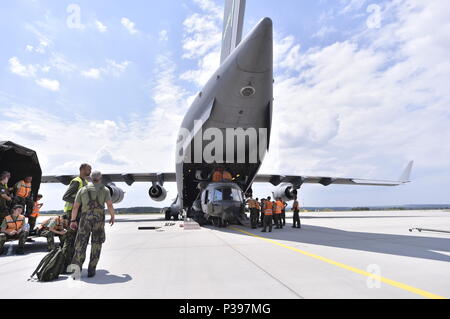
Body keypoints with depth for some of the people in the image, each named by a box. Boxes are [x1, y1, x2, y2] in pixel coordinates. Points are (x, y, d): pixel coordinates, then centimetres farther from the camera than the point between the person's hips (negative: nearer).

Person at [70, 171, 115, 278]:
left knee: (81, 244, 7)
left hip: (85, 219, 1)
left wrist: (73, 220, 17)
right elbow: (110, 205, -4)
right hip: (99, 219, -1)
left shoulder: (83, 190, 12)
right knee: (96, 245, 8)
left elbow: (75, 207, 8)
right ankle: (91, 270, 7)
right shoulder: (105, 190, 6)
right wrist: (112, 217, 9)